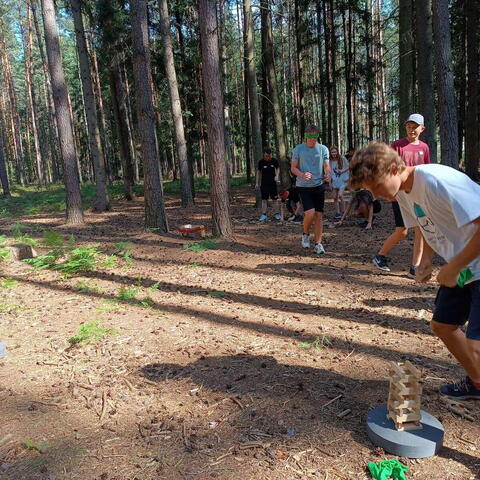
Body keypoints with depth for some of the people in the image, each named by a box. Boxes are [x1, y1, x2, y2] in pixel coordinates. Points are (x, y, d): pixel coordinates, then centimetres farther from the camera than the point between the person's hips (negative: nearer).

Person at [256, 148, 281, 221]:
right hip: (264, 183, 1)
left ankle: (277, 214, 9)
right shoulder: (261, 162, -2)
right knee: (264, 199, 1)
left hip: (273, 183, 0)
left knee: (275, 199, 1)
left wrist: (277, 176, -5)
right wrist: (257, 183, 6)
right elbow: (259, 172, 8)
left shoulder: (274, 161, -3)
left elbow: (278, 168, 13)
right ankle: (264, 215, 4)